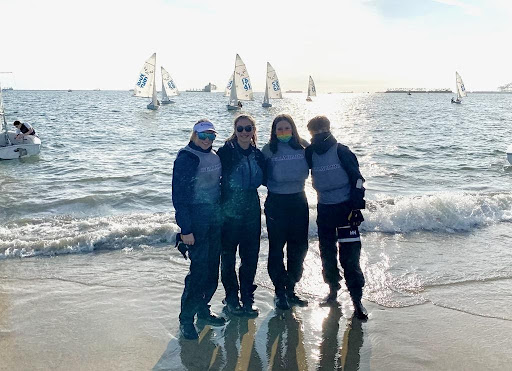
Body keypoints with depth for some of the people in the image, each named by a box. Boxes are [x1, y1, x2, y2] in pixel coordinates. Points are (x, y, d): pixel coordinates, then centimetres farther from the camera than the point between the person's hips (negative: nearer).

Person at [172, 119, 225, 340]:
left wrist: (220, 215, 14)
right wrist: (185, 229, -18)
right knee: (199, 269, -8)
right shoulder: (185, 158, -11)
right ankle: (186, 319, 4)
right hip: (195, 220, -7)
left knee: (212, 266, 12)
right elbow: (179, 195, -14)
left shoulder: (214, 156, 10)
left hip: (214, 218, 7)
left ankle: (203, 309, 27)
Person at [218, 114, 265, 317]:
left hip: (252, 210, 4)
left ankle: (247, 298, 23)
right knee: (228, 256, 6)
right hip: (229, 210, -4)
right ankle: (231, 298, 21)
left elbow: (263, 179, 18)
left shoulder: (257, 154, 8)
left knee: (251, 256, 9)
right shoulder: (225, 152, -7)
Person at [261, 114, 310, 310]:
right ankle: (280, 292, 15)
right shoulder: (268, 150, -5)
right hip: (277, 203, -3)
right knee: (277, 247, 1)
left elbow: (307, 171, 13)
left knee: (299, 247, 9)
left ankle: (291, 289, 25)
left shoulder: (302, 147, 3)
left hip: (299, 200, 4)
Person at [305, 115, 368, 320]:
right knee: (327, 253, 13)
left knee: (349, 256, -8)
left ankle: (357, 300, -1)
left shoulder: (342, 151, -6)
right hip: (324, 209, 5)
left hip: (345, 208, -5)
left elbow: (357, 179, -7)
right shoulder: (310, 153, 5)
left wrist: (356, 207, -11)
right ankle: (333, 291, 29)